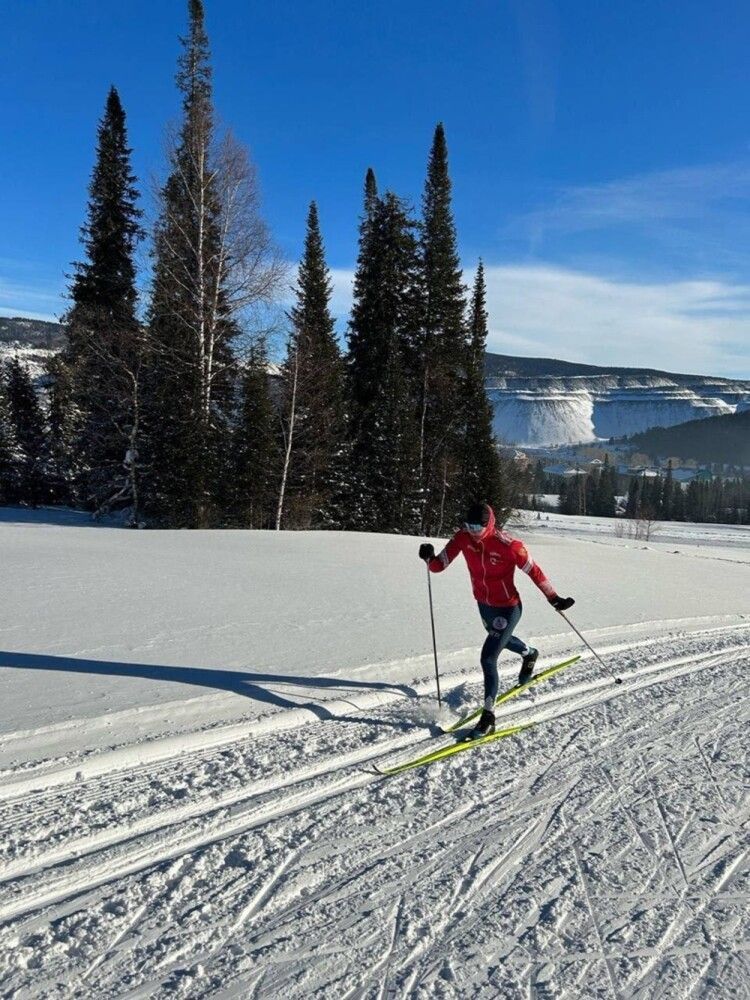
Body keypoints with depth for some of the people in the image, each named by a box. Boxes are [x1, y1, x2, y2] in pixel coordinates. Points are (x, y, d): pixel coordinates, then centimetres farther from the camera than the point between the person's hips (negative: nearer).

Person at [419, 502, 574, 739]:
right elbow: (439, 566, -17)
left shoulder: (508, 545, -29)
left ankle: (488, 716, 2)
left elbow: (533, 571, -16)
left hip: (507, 608, -7)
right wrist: (429, 558, -38)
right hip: (484, 604, 7)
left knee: (488, 657, -13)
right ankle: (529, 653, 66)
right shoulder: (463, 537, -16)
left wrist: (554, 598, -9)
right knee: (502, 639, 33)